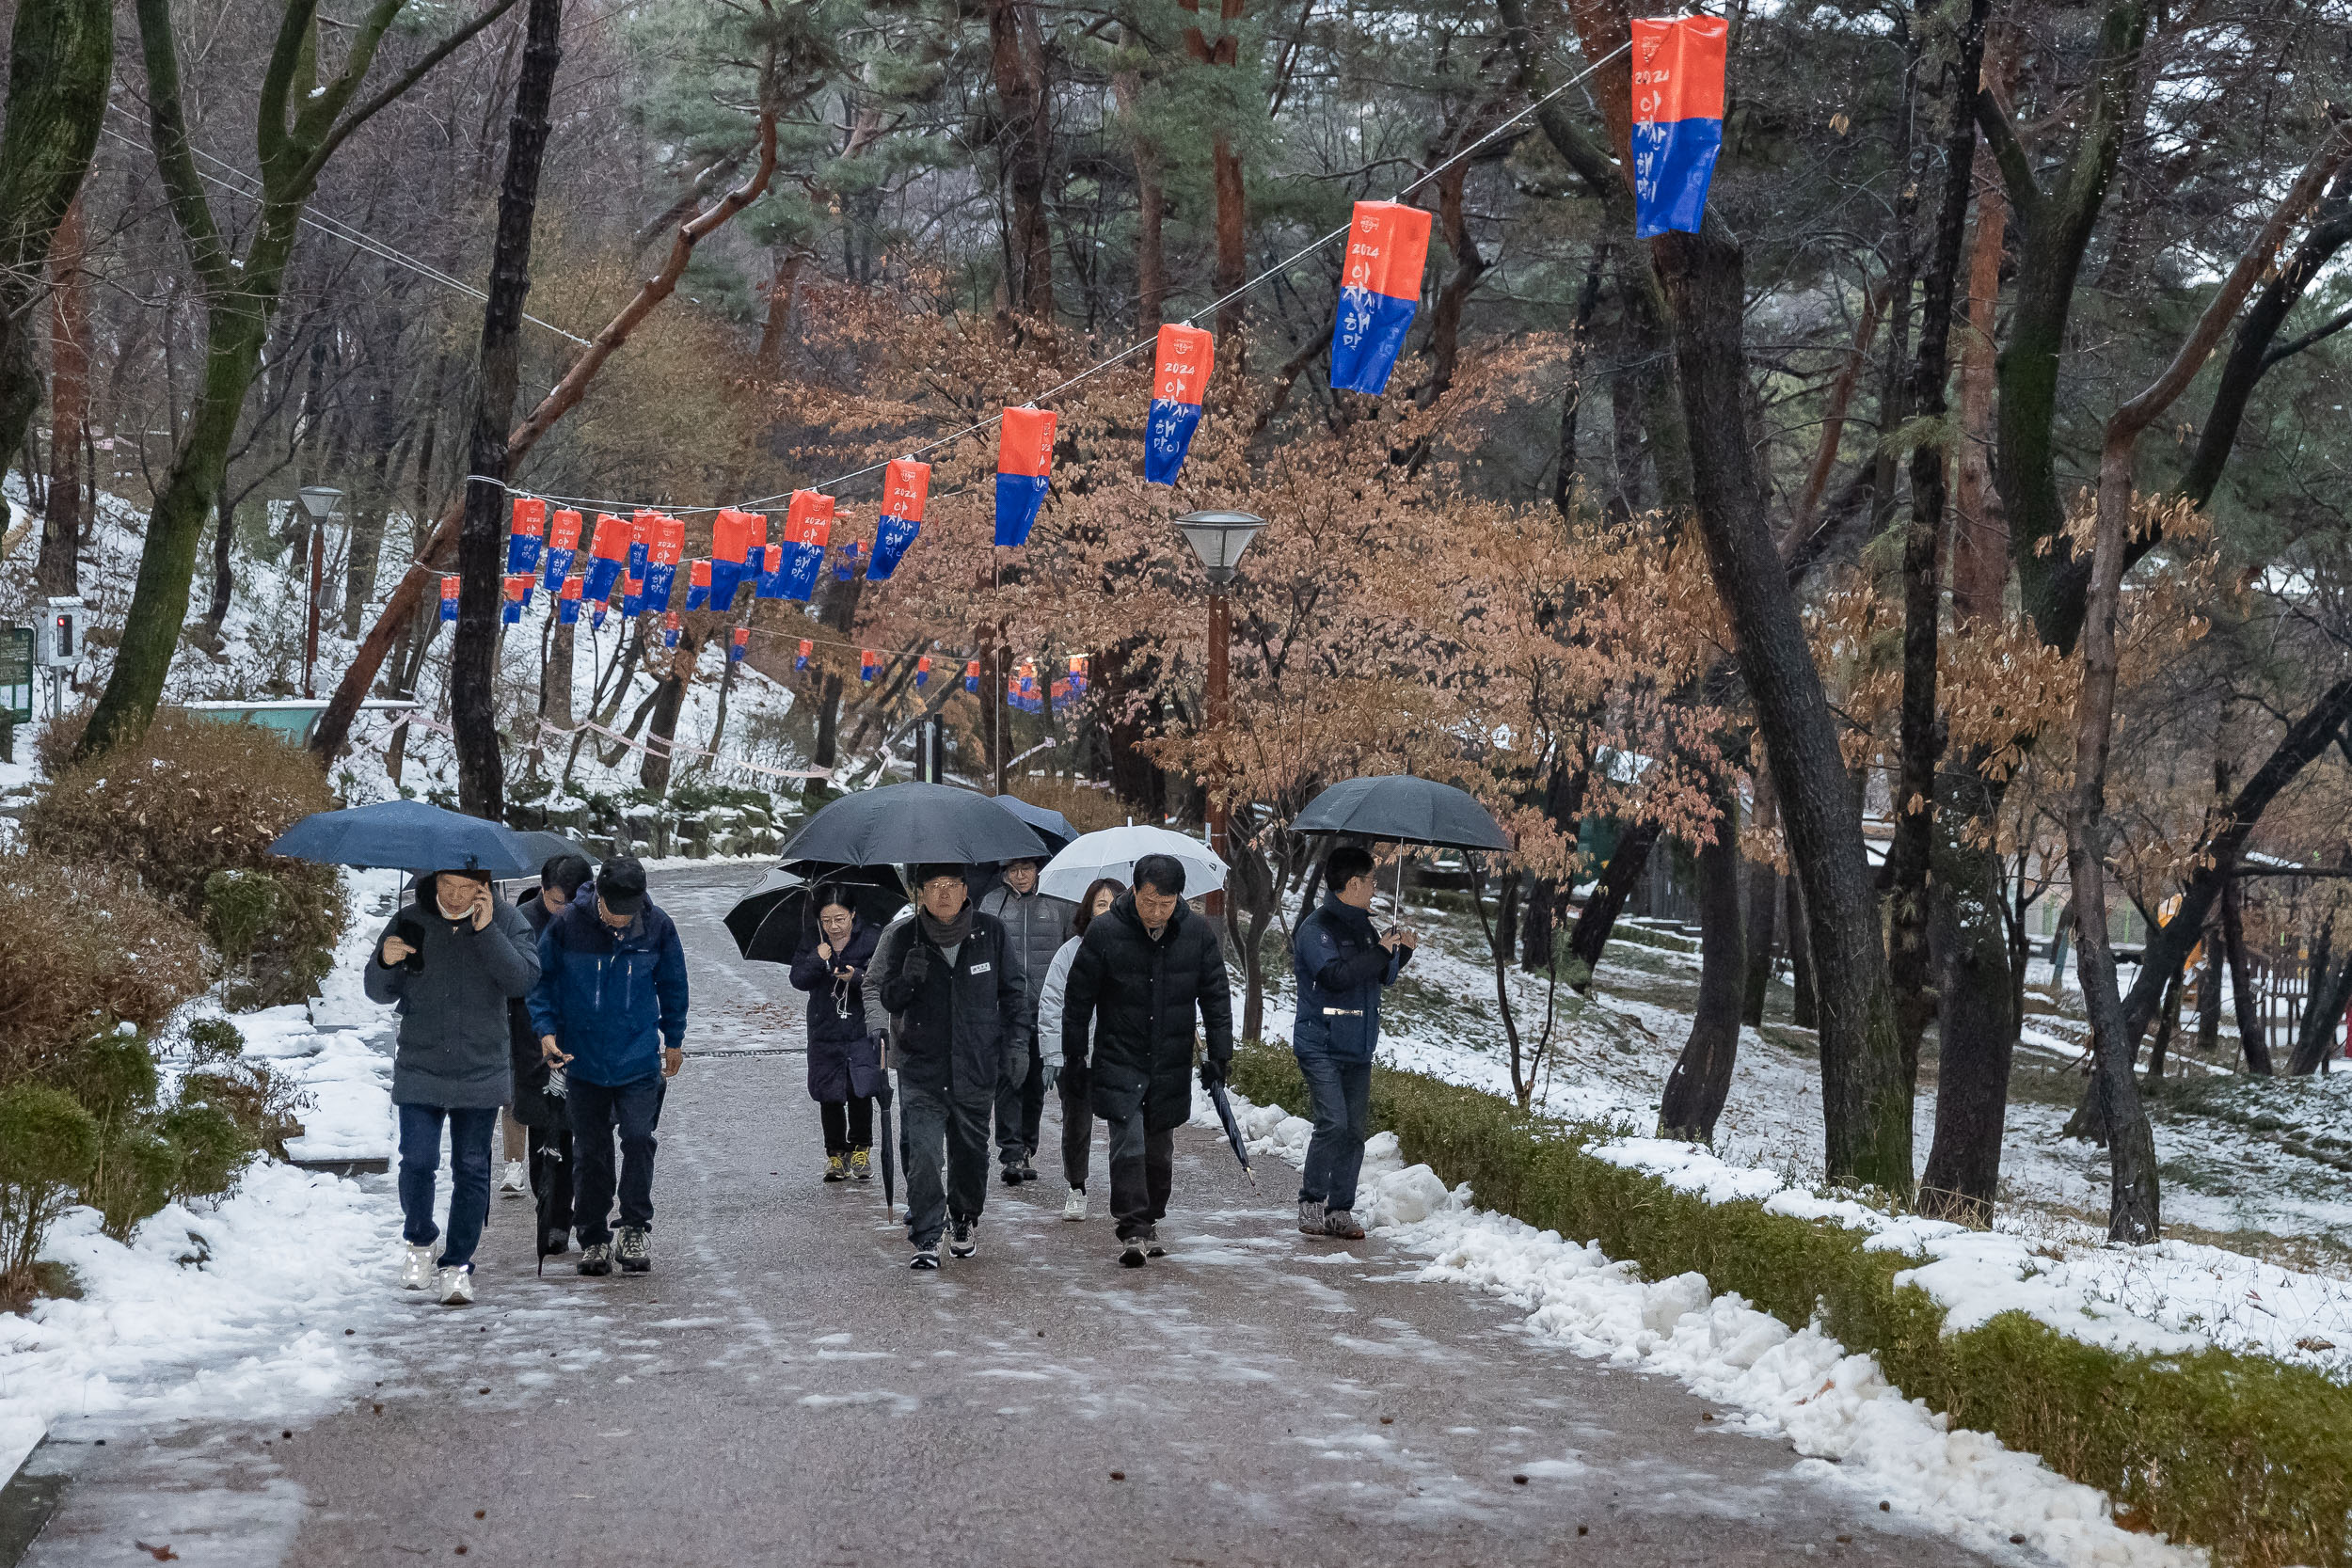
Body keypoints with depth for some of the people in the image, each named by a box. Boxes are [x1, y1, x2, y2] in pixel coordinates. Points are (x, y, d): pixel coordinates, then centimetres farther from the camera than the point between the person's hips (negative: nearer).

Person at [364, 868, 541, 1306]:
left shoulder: (505, 921, -1)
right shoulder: (410, 922, 1)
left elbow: (523, 979, -15)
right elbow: (381, 993, 5)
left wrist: (486, 931, -21)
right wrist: (385, 963, -17)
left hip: (481, 1072, 0)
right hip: (419, 1071, 0)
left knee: (471, 1170, 4)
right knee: (417, 1161, -6)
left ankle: (457, 1264, 14)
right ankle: (419, 1240, 21)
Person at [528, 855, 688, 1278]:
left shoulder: (657, 927, -7)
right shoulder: (566, 926, -11)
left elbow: (673, 986, 10)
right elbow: (542, 980, 3)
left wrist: (674, 1039, 17)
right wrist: (546, 1029, -10)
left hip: (639, 1059, 0)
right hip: (583, 1058, 0)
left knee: (638, 1137, -13)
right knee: (590, 1151, 7)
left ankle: (636, 1228, 0)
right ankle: (593, 1238, 17)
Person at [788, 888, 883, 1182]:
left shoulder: (871, 940, -4)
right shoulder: (812, 943, 3)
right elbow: (798, 979, -5)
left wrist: (857, 977, -26)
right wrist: (817, 960, -22)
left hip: (862, 1028, -2)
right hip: (825, 1030, 2)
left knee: (860, 1091, -7)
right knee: (830, 1097, 5)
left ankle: (860, 1150, 9)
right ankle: (835, 1153, 18)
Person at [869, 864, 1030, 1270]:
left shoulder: (991, 932, 0)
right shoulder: (904, 937, -2)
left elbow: (1013, 992, 11)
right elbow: (887, 999, 2)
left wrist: (1014, 1043, 3)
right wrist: (906, 980, -19)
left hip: (977, 1068, 1)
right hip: (921, 1069, -1)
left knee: (971, 1151, 13)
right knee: (921, 1153, -13)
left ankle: (964, 1221, 36)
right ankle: (926, 1240, -9)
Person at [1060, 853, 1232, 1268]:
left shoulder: (1198, 933, -2)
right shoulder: (1104, 933, -9)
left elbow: (1216, 997, 5)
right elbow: (1078, 998, -1)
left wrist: (1219, 1055, 0)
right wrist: (1074, 1057, 1)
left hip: (1172, 1065, 3)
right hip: (1119, 1062, -3)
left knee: (1160, 1149, 11)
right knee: (1128, 1142, -13)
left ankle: (1150, 1222, 27)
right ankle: (1132, 1230, -9)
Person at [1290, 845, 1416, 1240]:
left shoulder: (1363, 927, 15)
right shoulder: (1317, 928, -11)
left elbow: (1384, 977, 26)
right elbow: (1336, 975, -25)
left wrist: (1402, 950, 8)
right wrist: (1381, 952, -17)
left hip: (1358, 1049, 8)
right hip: (1321, 1047, -8)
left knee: (1356, 1129, 4)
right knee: (1333, 1123, -17)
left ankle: (1341, 1210, 10)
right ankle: (1311, 1204, -6)